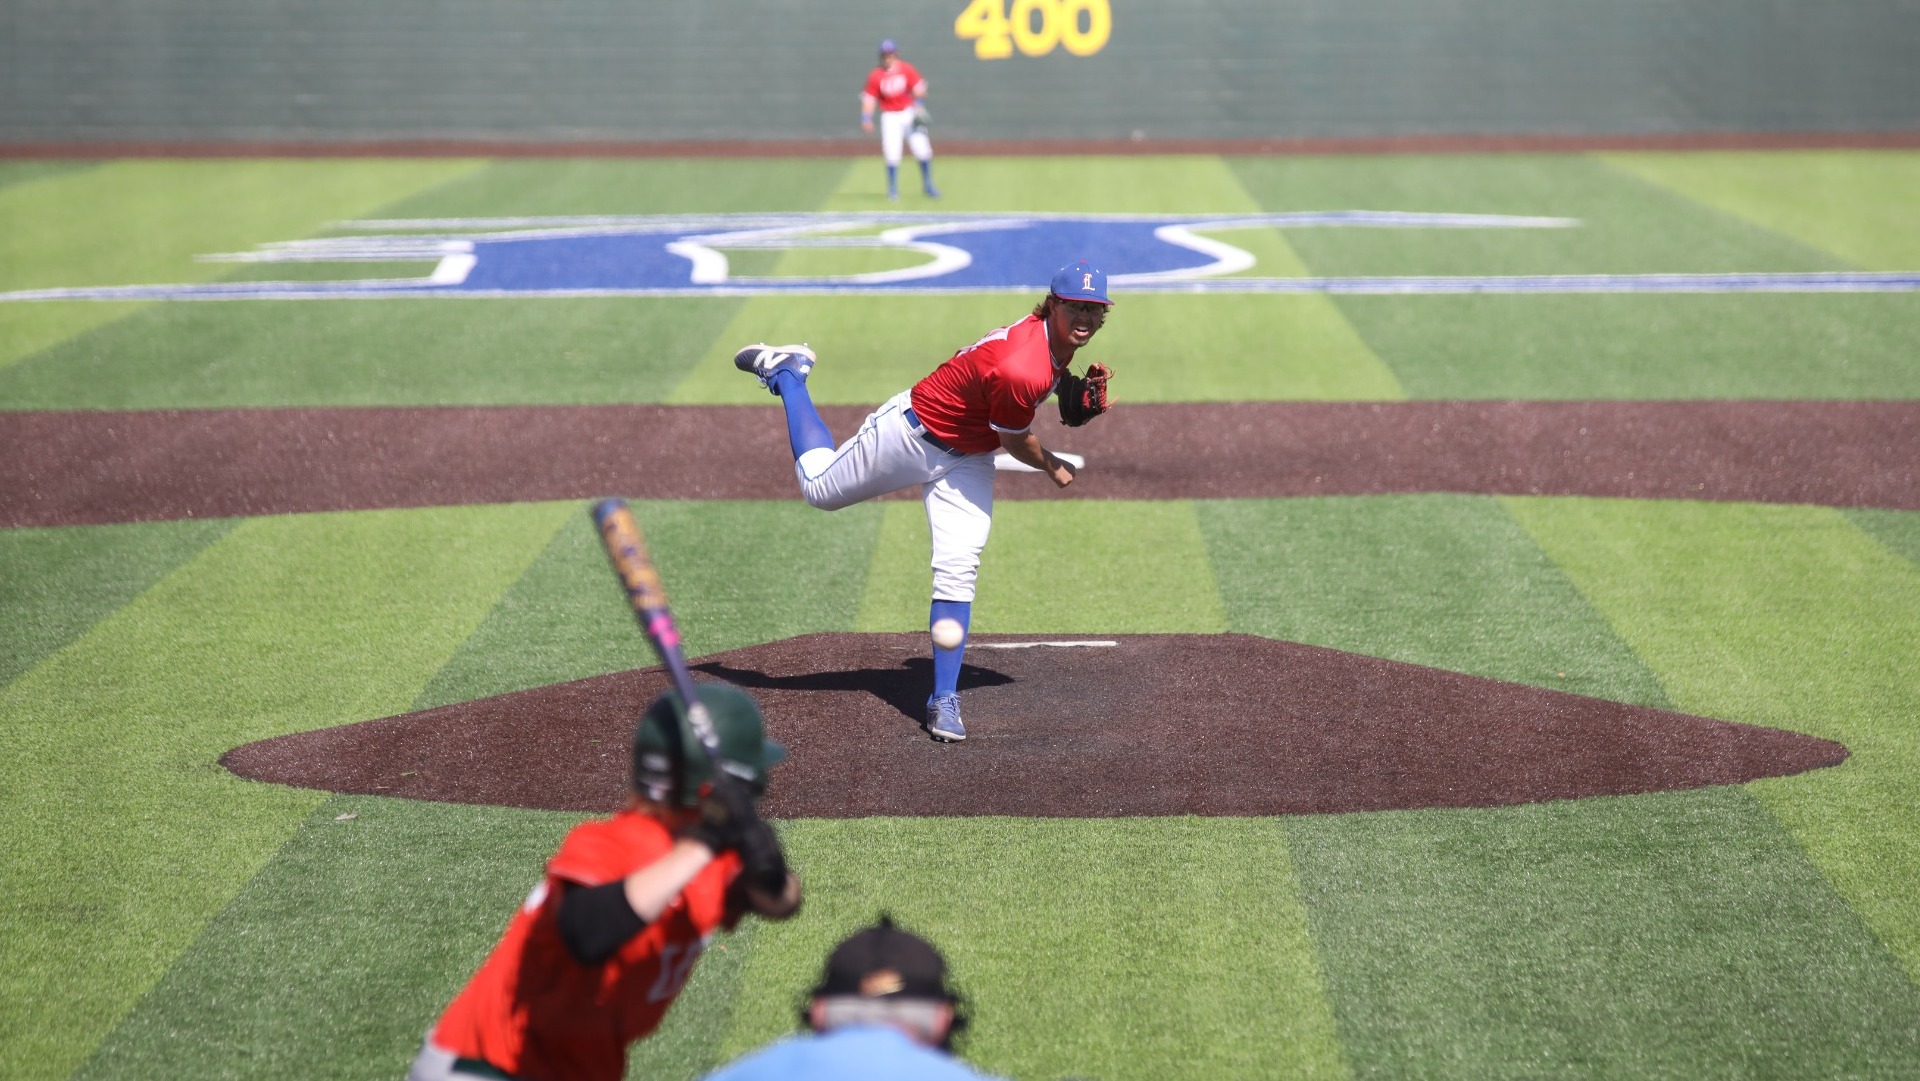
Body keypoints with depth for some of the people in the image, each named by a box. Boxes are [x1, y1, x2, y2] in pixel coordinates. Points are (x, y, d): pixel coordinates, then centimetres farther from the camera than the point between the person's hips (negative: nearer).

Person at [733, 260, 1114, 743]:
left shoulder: (1057, 339, -12)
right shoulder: (1018, 371, -38)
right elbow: (1017, 442, -21)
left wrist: (1075, 393, -8)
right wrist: (1053, 468, -2)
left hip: (967, 461, 7)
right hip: (912, 432, -6)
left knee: (958, 572, -6)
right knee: (820, 486, 16)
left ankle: (944, 700, 0)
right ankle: (786, 373, 37)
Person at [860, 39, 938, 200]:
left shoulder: (906, 69, -3)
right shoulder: (876, 75, -5)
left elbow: (918, 87, -6)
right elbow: (869, 97, -5)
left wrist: (919, 104, -24)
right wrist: (866, 118, -16)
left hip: (909, 113, 1)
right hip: (889, 117, -1)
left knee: (922, 149, -4)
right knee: (892, 153, -8)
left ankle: (927, 185, 14)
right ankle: (892, 189, 8)